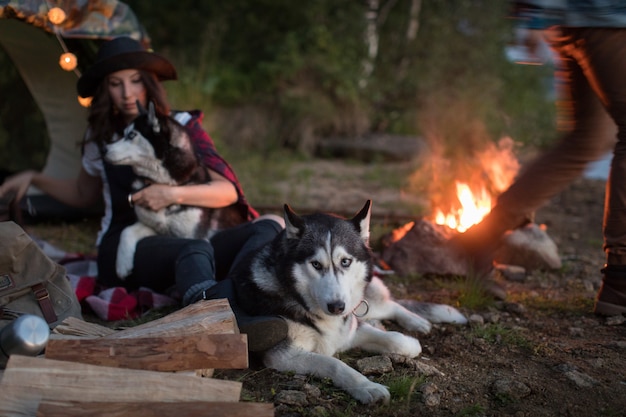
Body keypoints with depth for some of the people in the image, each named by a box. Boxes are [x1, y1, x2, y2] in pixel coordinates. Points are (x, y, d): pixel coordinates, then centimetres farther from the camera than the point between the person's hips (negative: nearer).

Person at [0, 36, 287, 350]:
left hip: (184, 239, 2)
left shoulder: (182, 126, 9)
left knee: (269, 227, -27)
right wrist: (33, 179, 17)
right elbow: (83, 194, 32)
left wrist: (174, 194, -18)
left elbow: (229, 191, -1)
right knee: (196, 249, -37)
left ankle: (230, 302, -58)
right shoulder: (100, 136, 14)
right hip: (124, 250, -1)